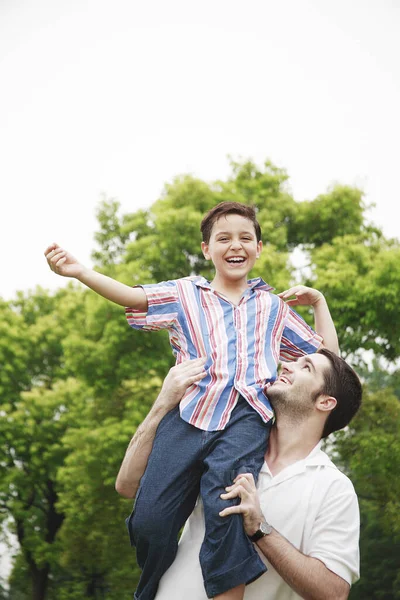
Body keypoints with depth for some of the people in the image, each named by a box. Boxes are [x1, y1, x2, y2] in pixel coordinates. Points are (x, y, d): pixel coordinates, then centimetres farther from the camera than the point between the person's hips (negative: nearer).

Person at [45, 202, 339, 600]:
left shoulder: (273, 307, 26)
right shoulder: (185, 294, 22)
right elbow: (134, 296, 6)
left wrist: (319, 301, 21)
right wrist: (79, 272, -7)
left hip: (245, 417, -1)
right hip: (187, 416, 1)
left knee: (226, 510, -29)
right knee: (149, 521, -9)